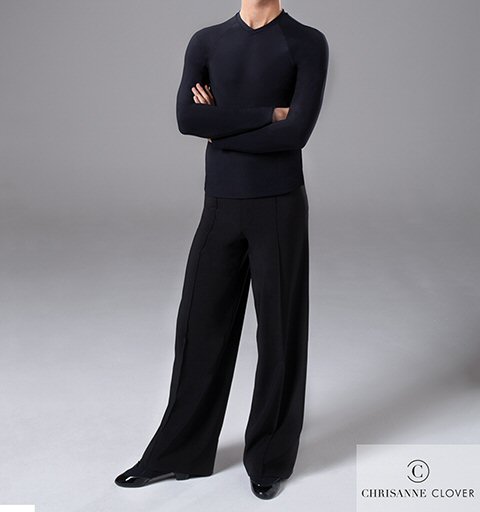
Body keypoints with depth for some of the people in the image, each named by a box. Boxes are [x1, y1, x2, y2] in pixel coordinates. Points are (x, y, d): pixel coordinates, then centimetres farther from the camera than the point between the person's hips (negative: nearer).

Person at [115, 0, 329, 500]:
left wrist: (221, 123, -8)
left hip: (280, 208, -2)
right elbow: (186, 118, -9)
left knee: (279, 331, 5)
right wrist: (267, 114, -12)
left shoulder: (308, 43, -1)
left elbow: (297, 132, -15)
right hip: (220, 207, 3)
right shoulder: (207, 42, 7)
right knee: (201, 327, 7)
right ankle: (182, 451, 22)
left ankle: (271, 458, 21)